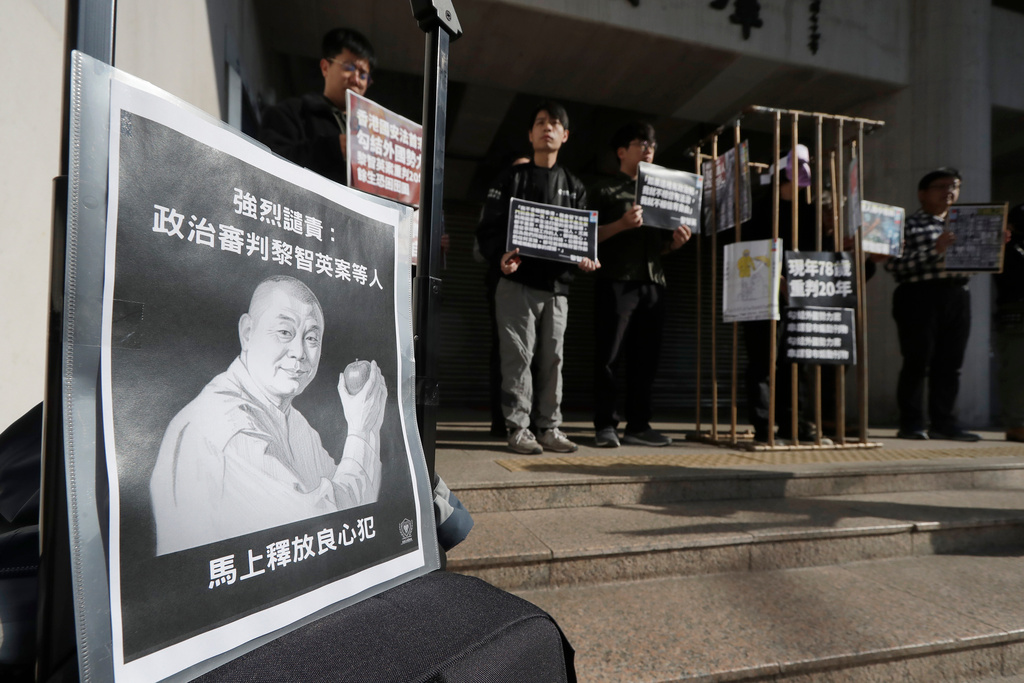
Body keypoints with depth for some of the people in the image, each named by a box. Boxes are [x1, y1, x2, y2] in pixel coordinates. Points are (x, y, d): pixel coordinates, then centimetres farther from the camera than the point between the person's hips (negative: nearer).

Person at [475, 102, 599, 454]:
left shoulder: (574, 187, 19)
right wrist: (500, 257, -20)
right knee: (518, 356, -4)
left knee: (552, 358, 5)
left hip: (557, 284, 3)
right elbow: (489, 227, 0)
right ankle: (518, 427, 4)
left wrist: (586, 259, -9)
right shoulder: (512, 178, 9)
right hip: (518, 282, -3)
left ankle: (549, 427, 14)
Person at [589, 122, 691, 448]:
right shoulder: (605, 190, 8)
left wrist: (676, 240, 4)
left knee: (645, 358, 4)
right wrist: (622, 224, -17)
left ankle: (638, 425, 11)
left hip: (653, 283, 6)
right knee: (609, 356, -5)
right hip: (616, 282, -5)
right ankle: (605, 425, 1)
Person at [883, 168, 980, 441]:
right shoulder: (909, 225, 2)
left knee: (950, 364, 6)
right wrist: (935, 249, -17)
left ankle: (944, 423, 12)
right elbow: (893, 265, -11)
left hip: (957, 295, 6)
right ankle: (911, 424, 2)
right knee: (917, 362, -5)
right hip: (919, 296, -6)